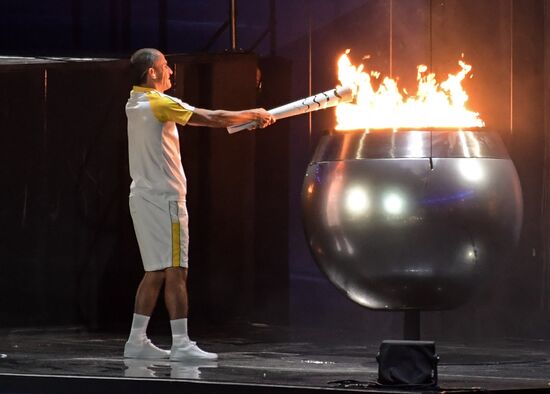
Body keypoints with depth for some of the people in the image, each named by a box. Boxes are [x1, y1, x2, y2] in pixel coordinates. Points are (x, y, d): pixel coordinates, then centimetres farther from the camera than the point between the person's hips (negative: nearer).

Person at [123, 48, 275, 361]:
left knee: (155, 272, 12)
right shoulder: (159, 103, -14)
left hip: (145, 196, 9)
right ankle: (181, 344, -10)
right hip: (164, 197, -9)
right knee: (175, 271, -8)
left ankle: (137, 340, 11)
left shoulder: (135, 105, 14)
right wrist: (253, 115, 0)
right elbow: (212, 119, -13)